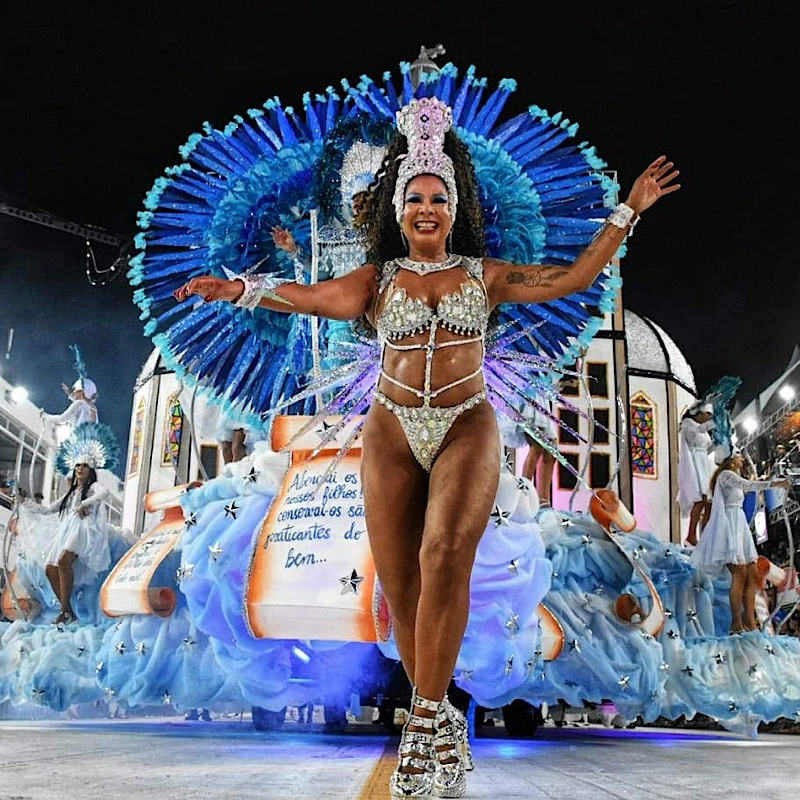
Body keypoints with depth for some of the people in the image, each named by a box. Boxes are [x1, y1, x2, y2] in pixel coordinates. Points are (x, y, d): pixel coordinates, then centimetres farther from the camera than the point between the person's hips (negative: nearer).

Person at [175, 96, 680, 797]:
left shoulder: (485, 275, 11)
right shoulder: (378, 280, 10)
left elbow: (573, 277, 7)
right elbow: (313, 297, -4)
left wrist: (627, 213, 4)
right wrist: (242, 289, -17)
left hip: (467, 428, -1)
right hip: (393, 432, 1)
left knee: (445, 553, -27)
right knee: (400, 587, -1)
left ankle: (427, 713, -15)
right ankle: (437, 723, 17)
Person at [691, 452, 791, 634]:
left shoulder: (734, 477, 28)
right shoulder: (725, 474, -4)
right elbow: (747, 485, -21)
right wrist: (772, 484, -28)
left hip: (740, 525, 10)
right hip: (730, 523, -10)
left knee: (752, 574, 1)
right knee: (740, 573, -17)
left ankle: (750, 622, -2)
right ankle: (736, 624, -19)